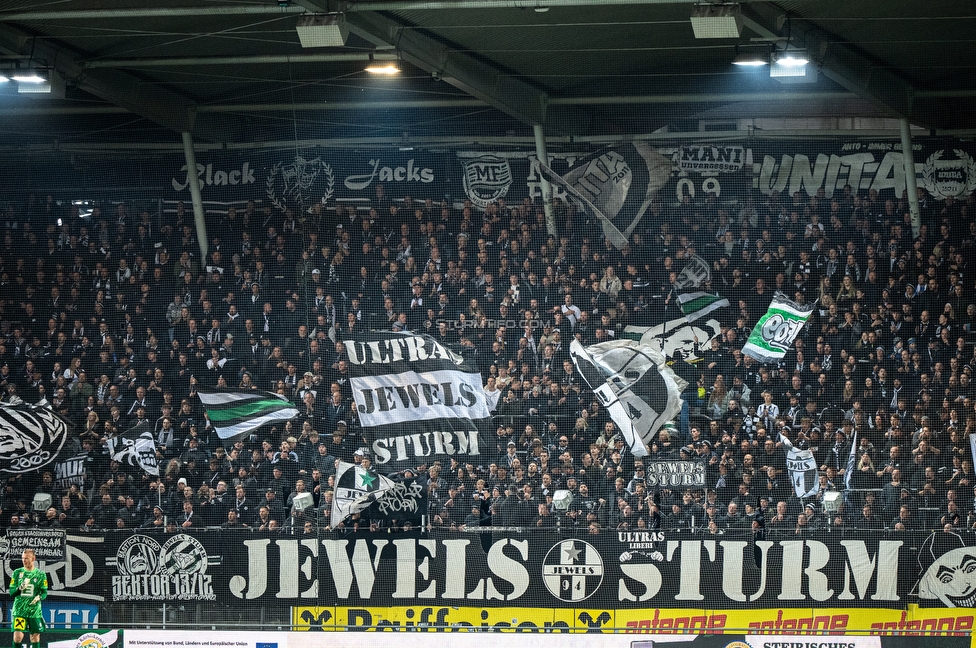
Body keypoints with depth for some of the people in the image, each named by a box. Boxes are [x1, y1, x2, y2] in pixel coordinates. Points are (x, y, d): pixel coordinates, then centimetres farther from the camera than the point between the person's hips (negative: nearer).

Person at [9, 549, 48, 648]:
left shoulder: (40, 574, 4)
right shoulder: (17, 572, 5)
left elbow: (44, 592, 4)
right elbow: (11, 592, 4)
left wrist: (39, 597, -19)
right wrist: (20, 588, -16)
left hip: (35, 610, 0)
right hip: (19, 610, 0)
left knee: (35, 636, 3)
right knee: (18, 636, -12)